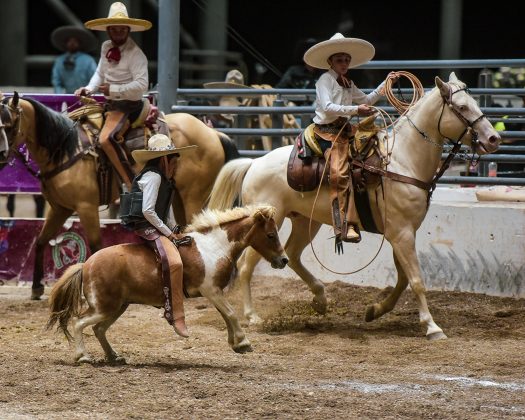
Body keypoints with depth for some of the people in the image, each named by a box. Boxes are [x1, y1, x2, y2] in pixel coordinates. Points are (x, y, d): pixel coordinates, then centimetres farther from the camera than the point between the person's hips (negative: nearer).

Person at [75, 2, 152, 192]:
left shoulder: (135, 54, -16)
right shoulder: (106, 48, 9)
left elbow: (141, 85, -23)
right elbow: (100, 73, 21)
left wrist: (113, 90, -25)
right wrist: (89, 89, 3)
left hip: (128, 105, -9)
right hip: (109, 104, 9)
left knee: (105, 139, -30)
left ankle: (130, 183, -28)